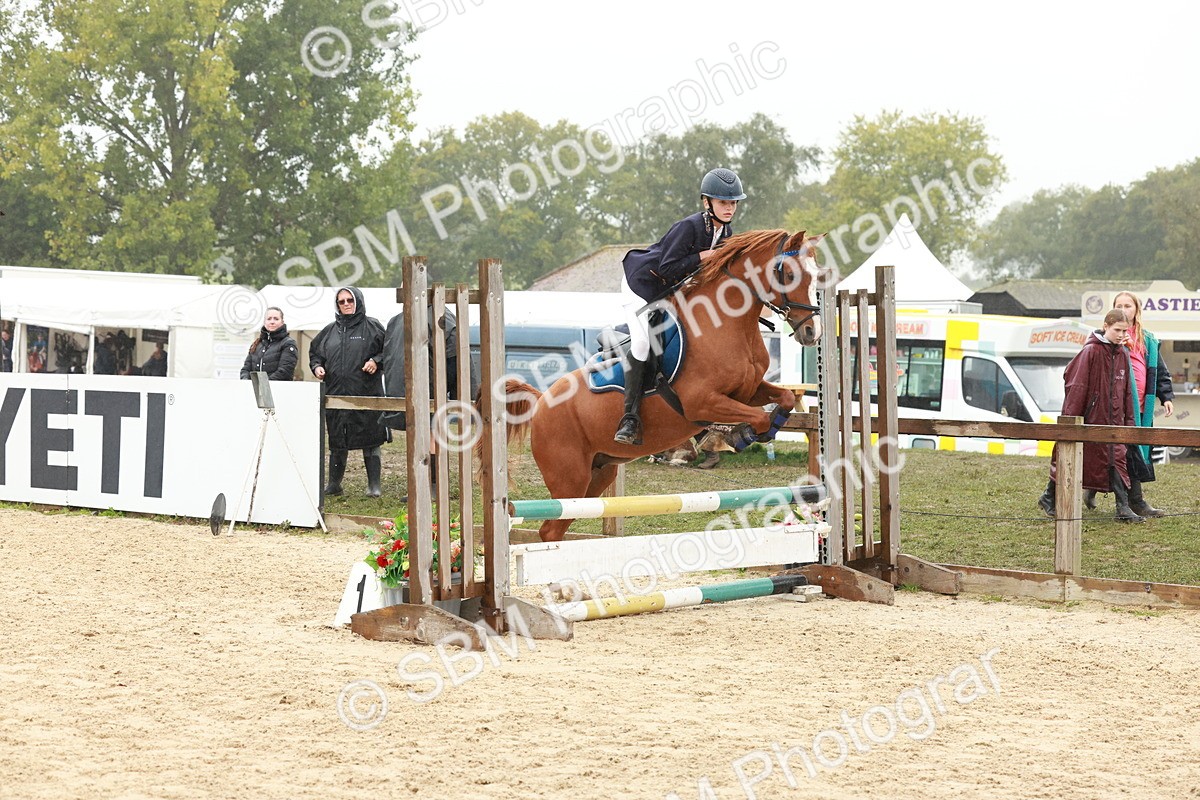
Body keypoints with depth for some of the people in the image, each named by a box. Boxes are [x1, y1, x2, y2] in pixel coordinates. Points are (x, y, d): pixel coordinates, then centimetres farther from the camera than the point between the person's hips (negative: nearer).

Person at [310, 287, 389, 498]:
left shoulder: (372, 327, 3)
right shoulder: (330, 330, 15)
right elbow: (315, 352, 23)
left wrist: (376, 361, -13)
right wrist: (317, 366, 4)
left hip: (366, 393, -4)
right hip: (335, 393, 4)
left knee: (369, 442, -1)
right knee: (336, 442, 9)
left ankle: (374, 485, 5)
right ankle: (334, 484, 18)